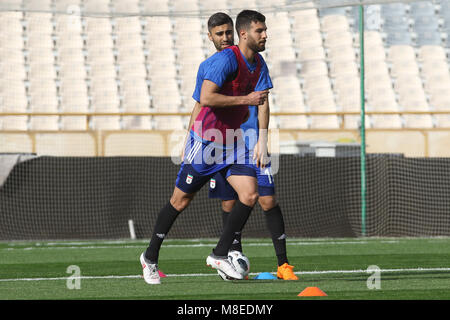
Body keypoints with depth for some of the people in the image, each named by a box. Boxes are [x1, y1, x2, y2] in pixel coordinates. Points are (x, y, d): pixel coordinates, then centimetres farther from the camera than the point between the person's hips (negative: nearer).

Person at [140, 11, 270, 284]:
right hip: (205, 139, -7)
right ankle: (150, 256, 21)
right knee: (181, 200, 3)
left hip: (231, 144, 7)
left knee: (250, 195, -10)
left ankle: (219, 255, 3)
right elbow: (206, 98, -30)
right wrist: (245, 100, -26)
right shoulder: (226, 59, -21)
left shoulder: (259, 64, 6)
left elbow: (262, 102, 13)